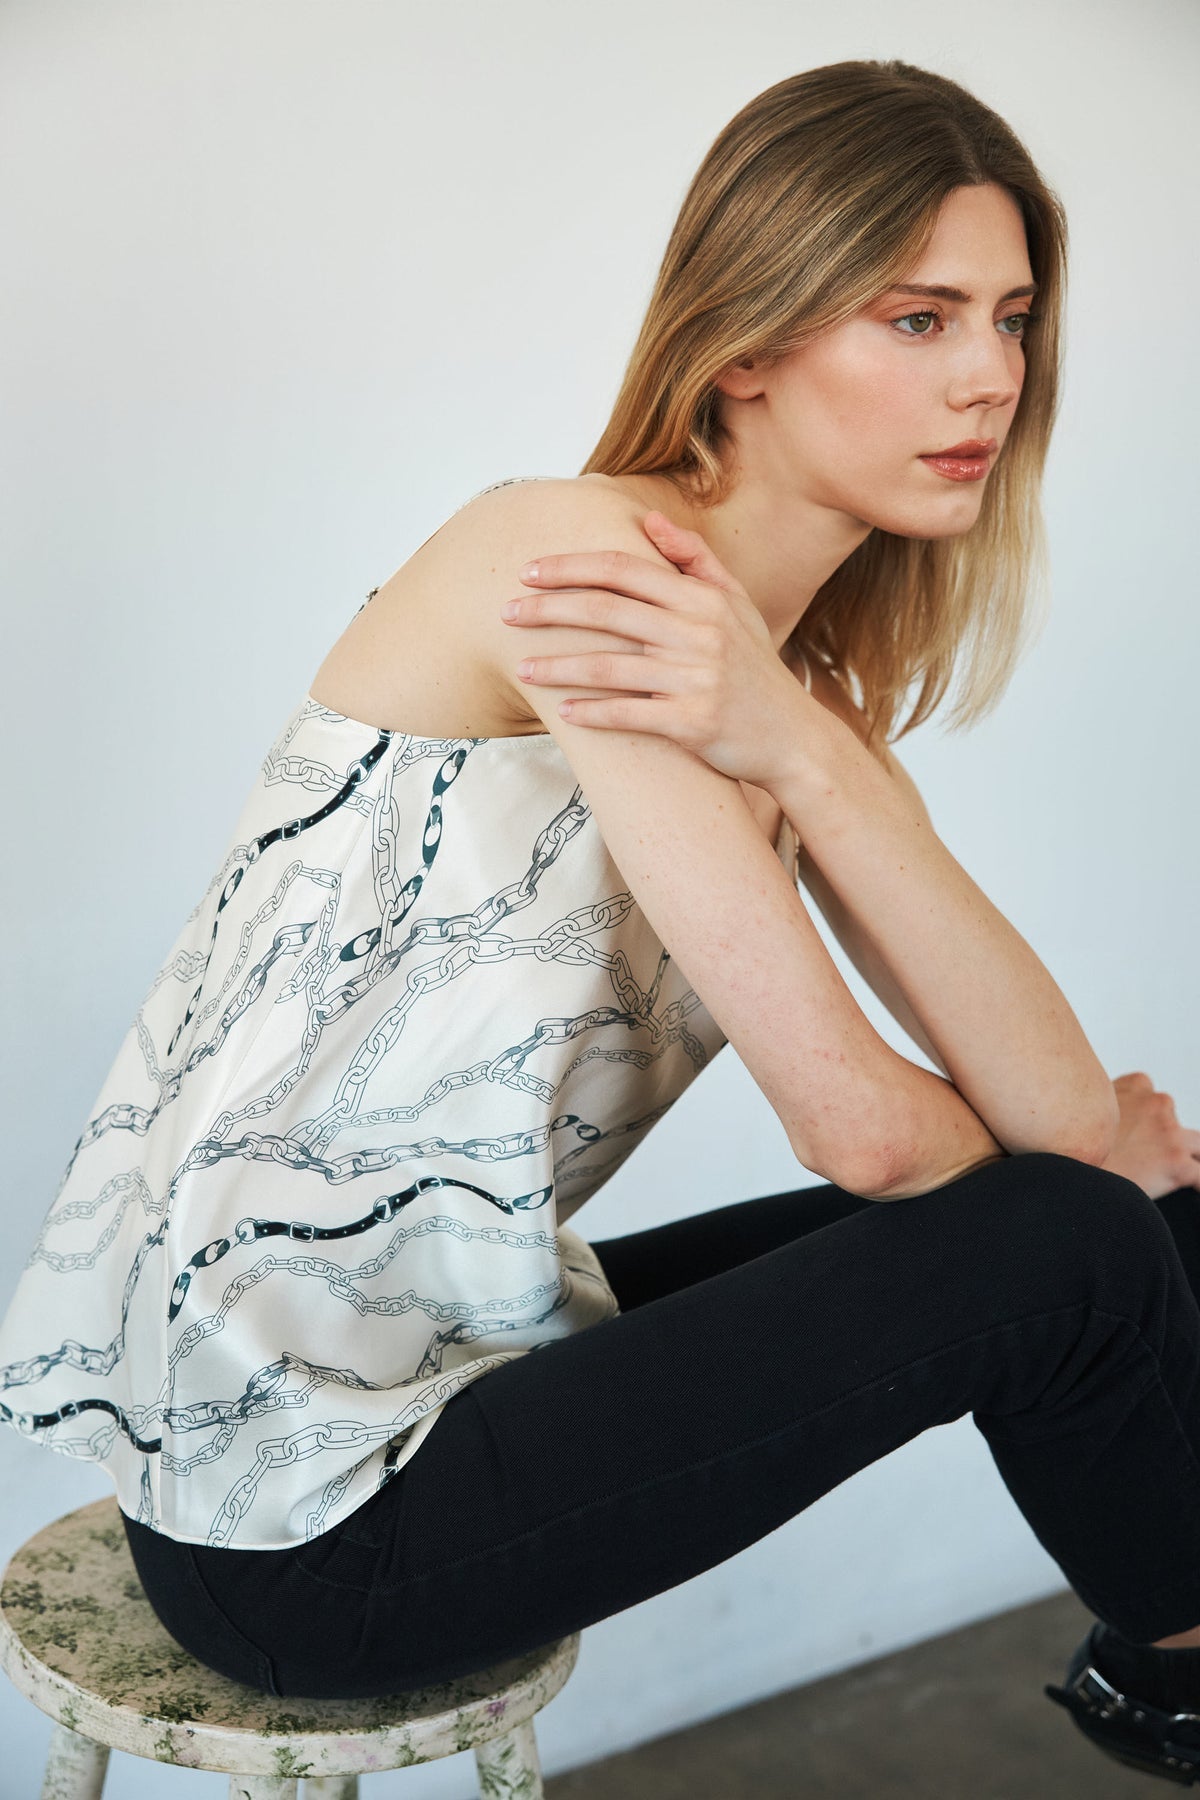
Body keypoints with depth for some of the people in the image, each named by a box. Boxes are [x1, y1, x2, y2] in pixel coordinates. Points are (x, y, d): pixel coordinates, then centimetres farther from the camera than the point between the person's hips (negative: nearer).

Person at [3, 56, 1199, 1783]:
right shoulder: (588, 552, -19)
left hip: (449, 1354, 8)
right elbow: (859, 1124, -21)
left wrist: (806, 753, -21)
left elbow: (1053, 1098, -7)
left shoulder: (811, 669, 7)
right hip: (291, 1513, -8)